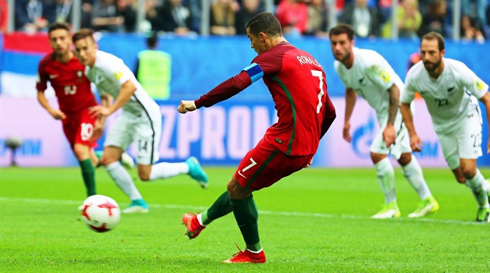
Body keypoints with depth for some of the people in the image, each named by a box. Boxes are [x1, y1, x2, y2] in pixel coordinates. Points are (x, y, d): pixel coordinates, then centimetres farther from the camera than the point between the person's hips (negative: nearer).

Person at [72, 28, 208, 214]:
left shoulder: (106, 63, -23)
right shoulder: (89, 70, 7)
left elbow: (130, 86, -35)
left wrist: (110, 110, -35)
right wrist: (101, 122, 16)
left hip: (145, 115, -9)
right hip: (127, 114, 9)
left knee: (145, 174, -8)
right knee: (108, 160, -3)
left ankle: (188, 167, 15)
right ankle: (137, 202, 9)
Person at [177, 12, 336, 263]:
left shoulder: (273, 57, -7)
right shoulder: (311, 61, 20)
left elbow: (237, 84, -21)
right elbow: (329, 113, 22)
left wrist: (197, 103, -16)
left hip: (284, 143, -9)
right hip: (306, 149, 9)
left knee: (237, 188, 6)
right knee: (241, 185, 24)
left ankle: (254, 253, 14)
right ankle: (201, 221, 40)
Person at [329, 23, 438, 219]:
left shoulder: (369, 62, -32)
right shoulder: (339, 66, -7)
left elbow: (394, 90, -29)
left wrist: (390, 125, -31)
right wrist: (347, 121, 15)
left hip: (398, 107, -9)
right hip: (382, 109, 9)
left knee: (377, 153, -18)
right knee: (403, 157, 19)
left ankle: (391, 205, -3)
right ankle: (427, 200, 34)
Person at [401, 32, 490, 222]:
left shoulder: (458, 71, -32)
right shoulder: (414, 76, -24)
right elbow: (404, 104, -3)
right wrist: (412, 134, -10)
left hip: (466, 117, -3)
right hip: (442, 125, 3)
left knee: (468, 169, -17)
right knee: (461, 178, 2)